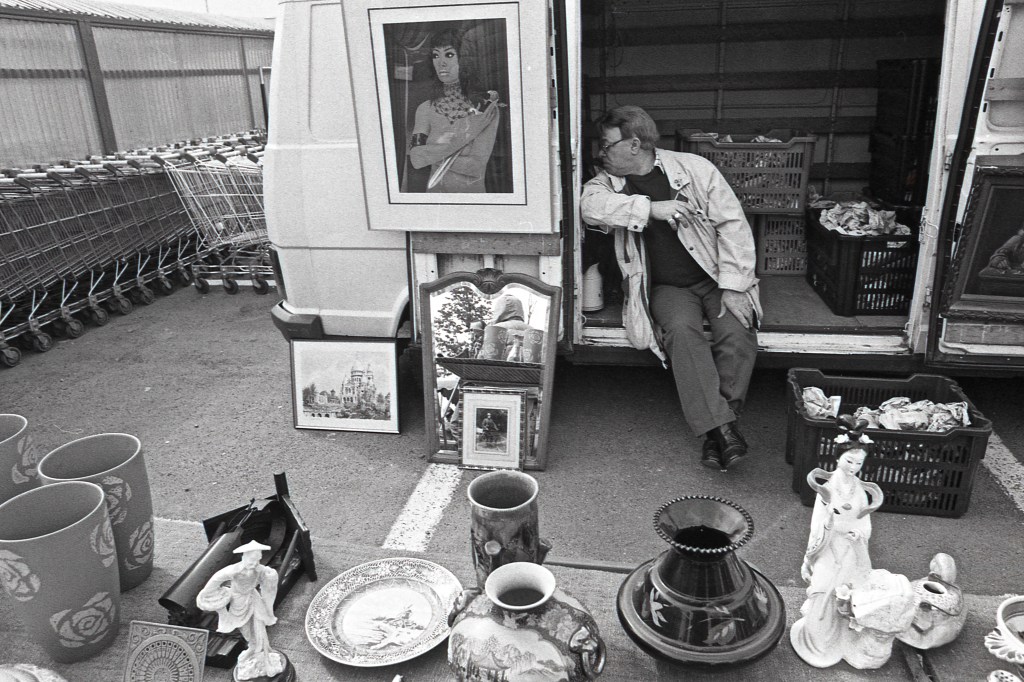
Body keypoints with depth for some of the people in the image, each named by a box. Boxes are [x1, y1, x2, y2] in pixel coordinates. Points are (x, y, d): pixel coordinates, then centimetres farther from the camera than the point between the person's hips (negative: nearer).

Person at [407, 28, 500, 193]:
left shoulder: (486, 107, -7)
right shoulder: (425, 109, 2)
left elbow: (477, 167, -14)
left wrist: (433, 155, -8)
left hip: (472, 191, -2)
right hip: (434, 190, 2)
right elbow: (416, 159, -11)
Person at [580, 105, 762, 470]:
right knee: (681, 329, -31)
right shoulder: (609, 181, 5)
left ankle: (715, 428, -16)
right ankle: (722, 427, -29)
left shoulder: (694, 168, -3)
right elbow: (591, 206, -19)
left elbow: (733, 224, -5)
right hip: (669, 287, 1)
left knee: (737, 332, -28)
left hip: (716, 278, 0)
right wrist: (651, 208, -28)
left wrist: (733, 287, -13)